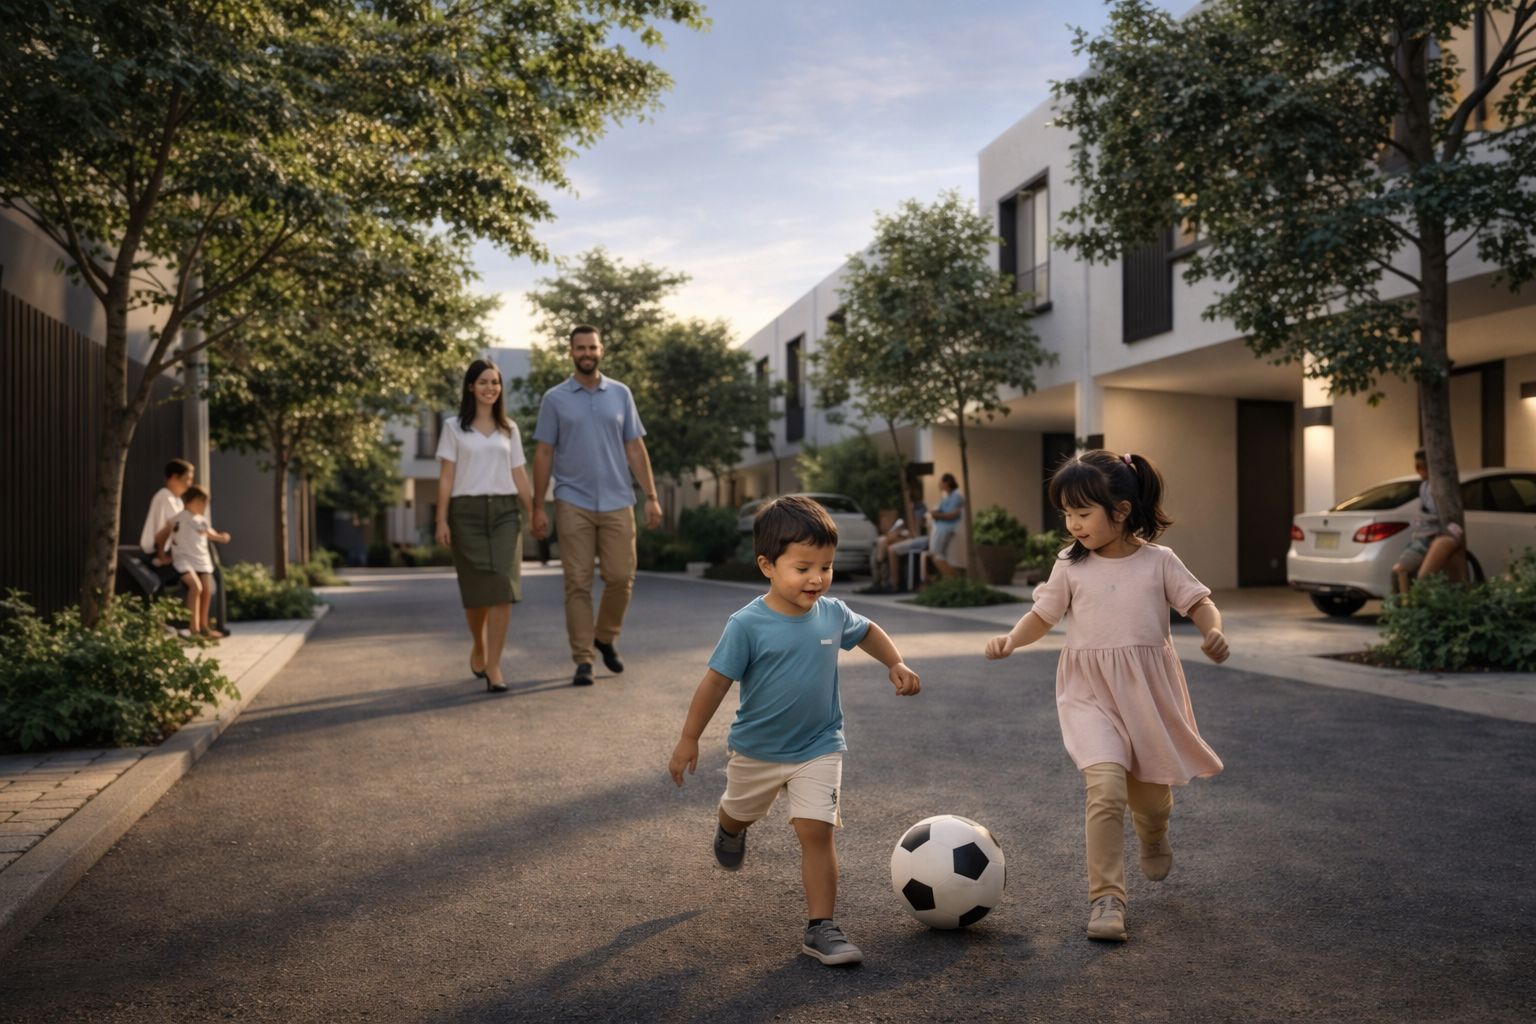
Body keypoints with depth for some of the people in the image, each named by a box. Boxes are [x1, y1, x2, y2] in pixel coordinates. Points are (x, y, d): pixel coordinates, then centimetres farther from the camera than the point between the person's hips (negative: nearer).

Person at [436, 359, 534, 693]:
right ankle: (478, 646, 31)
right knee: (476, 589, 3)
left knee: (503, 587, -11)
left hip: (505, 511, 2)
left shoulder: (509, 429, 14)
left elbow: (519, 475, 13)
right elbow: (446, 476, 1)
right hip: (467, 512, -1)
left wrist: (533, 513, 6)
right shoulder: (454, 427, 6)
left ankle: (493, 666, -9)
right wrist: (441, 520, -6)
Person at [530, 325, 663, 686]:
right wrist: (538, 507, -2)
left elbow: (635, 449, 8)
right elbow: (543, 454, 3)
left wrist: (651, 497, 1)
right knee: (578, 584, -1)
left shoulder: (621, 394, 8)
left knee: (621, 578, 1)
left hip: (617, 502, 2)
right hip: (573, 504, -2)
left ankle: (606, 637, 27)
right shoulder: (555, 398, 3)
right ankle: (582, 660, 5)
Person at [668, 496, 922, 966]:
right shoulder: (748, 625, -24)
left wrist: (896, 665, 0)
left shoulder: (833, 614, -10)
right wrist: (689, 739, -14)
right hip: (757, 750, -1)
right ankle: (729, 829, 63)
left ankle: (821, 928, 1)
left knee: (816, 832, -11)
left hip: (818, 748, 1)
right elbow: (716, 681, -17)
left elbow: (868, 631, 13)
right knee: (740, 814, 26)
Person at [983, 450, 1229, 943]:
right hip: (1090, 694, -1)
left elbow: (1198, 602, 2)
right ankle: (1105, 898, -9)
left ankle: (1153, 840, 52)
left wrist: (1214, 632, -19)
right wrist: (1012, 638, -12)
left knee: (1152, 794, 14)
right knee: (1106, 787, -20)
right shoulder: (1070, 566, 1)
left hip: (1149, 692, 1)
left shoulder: (1159, 561, -1)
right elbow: (1042, 615, 7)